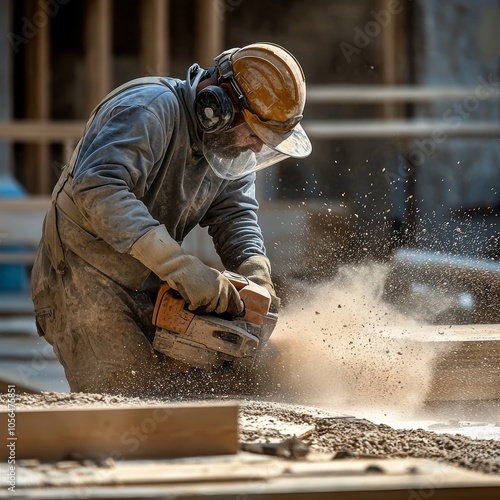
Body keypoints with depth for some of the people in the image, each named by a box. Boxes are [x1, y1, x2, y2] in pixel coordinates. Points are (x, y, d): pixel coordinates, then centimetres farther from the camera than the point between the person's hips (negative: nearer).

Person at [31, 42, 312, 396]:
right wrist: (181, 267, -43)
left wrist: (255, 271, -24)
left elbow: (234, 211, -2)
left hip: (149, 287, 8)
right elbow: (97, 188, -38)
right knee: (131, 398, -17)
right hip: (85, 284, -8)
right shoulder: (151, 109, -24)